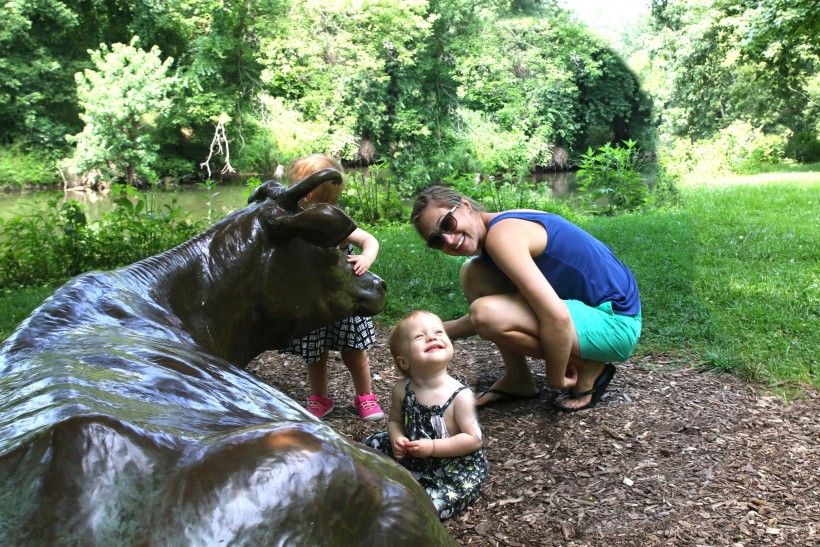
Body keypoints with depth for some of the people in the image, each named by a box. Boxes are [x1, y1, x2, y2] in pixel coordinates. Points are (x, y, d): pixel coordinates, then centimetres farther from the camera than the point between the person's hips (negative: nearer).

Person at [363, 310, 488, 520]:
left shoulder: (460, 395, -23)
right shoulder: (402, 390, -11)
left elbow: (474, 439, -20)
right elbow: (394, 421, 5)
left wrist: (433, 447, -26)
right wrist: (397, 439, -18)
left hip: (454, 466, -5)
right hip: (410, 455, 5)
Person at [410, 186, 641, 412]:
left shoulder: (501, 233, -22)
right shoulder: (503, 223, 9)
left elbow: (556, 317, -32)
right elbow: (483, 316, 20)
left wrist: (556, 378, -16)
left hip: (615, 320, -10)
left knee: (488, 313, -29)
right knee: (473, 273, 6)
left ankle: (590, 369, -6)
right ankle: (518, 377, 11)